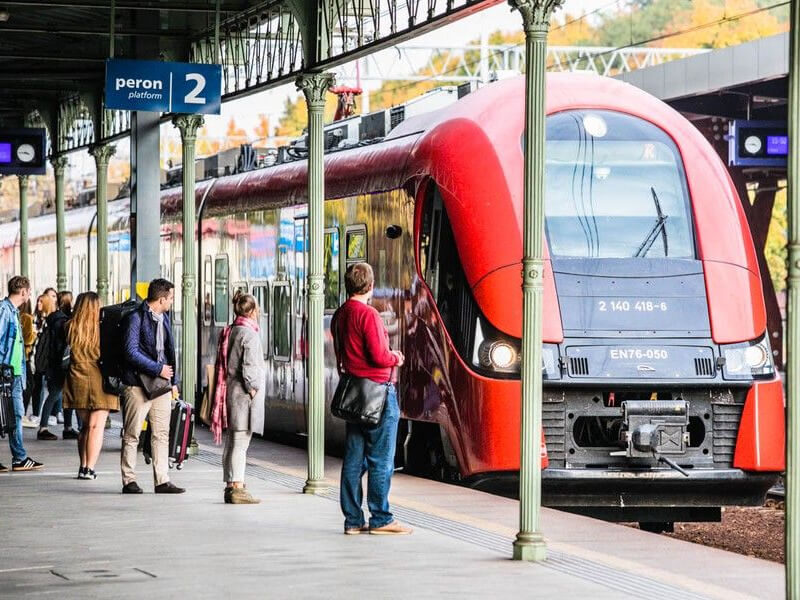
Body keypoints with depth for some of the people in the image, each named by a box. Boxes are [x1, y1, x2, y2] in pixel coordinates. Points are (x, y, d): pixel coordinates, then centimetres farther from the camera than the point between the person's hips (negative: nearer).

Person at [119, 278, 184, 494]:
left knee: (161, 434, 6)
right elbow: (130, 352, -17)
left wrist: (173, 381, 16)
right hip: (137, 385, -8)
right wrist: (158, 369, -15)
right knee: (131, 435, 0)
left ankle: (162, 480, 9)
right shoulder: (135, 318, -11)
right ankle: (129, 481, 3)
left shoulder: (163, 318, 15)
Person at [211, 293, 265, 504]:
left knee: (231, 442, 13)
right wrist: (253, 390, -9)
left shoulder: (228, 333, 12)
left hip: (230, 391, 9)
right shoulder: (249, 334, -13)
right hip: (243, 394, -9)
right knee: (240, 443, -8)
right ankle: (237, 488, -9)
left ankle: (230, 486, 17)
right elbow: (250, 368, -19)